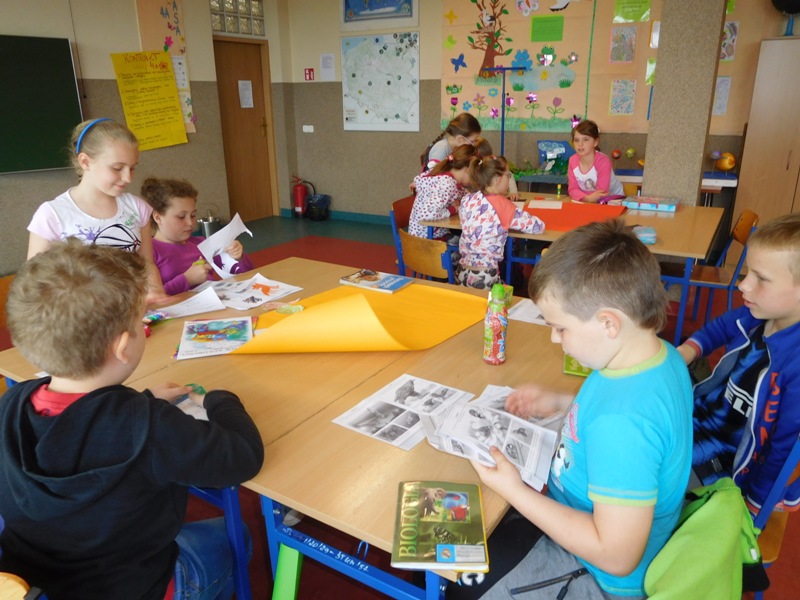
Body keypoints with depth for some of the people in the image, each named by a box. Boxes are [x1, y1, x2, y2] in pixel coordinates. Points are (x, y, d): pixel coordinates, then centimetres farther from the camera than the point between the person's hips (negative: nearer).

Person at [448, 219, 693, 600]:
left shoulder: (620, 424, -40)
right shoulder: (660, 354, -10)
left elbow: (618, 556, -32)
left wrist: (514, 491, -26)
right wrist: (562, 403, 3)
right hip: (581, 514, 9)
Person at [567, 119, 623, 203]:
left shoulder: (603, 161, -22)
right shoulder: (573, 160, -10)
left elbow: (601, 194, -25)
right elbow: (573, 189, -13)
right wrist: (587, 198, -30)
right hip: (589, 201, 3)